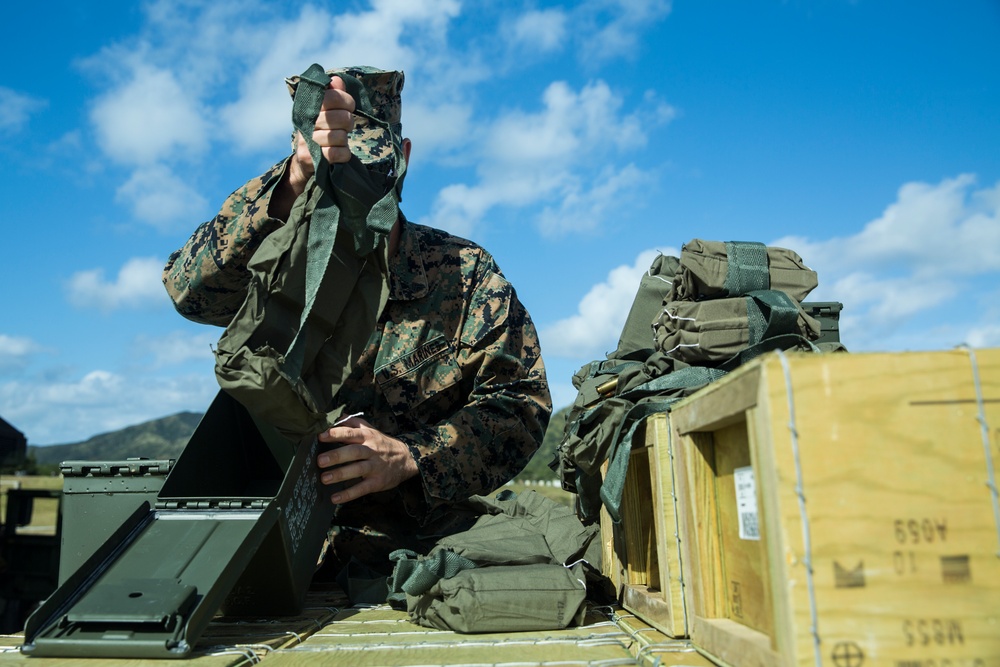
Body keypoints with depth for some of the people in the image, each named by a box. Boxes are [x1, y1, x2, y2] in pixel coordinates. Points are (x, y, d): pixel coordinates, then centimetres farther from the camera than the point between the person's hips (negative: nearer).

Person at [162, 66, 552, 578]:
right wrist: (294, 182, -32)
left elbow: (520, 403, -3)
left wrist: (411, 457, -18)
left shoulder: (464, 272, 2)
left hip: (424, 551, -1)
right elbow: (191, 285, -17)